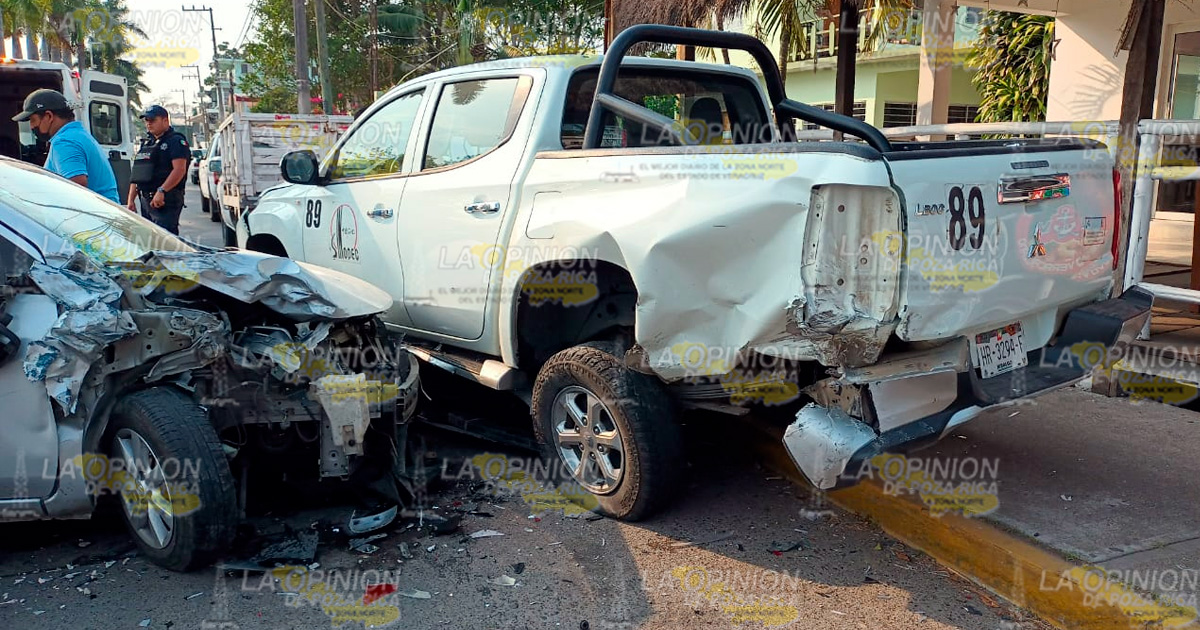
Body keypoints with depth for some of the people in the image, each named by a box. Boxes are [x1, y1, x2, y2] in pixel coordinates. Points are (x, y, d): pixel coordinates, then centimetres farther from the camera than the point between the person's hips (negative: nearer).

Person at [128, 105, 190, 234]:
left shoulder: (176, 141, -5)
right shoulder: (146, 143, 22)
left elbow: (179, 170, -18)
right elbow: (136, 174, 23)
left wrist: (161, 191, -26)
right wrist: (131, 199, 15)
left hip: (166, 201, -9)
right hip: (146, 200, 9)